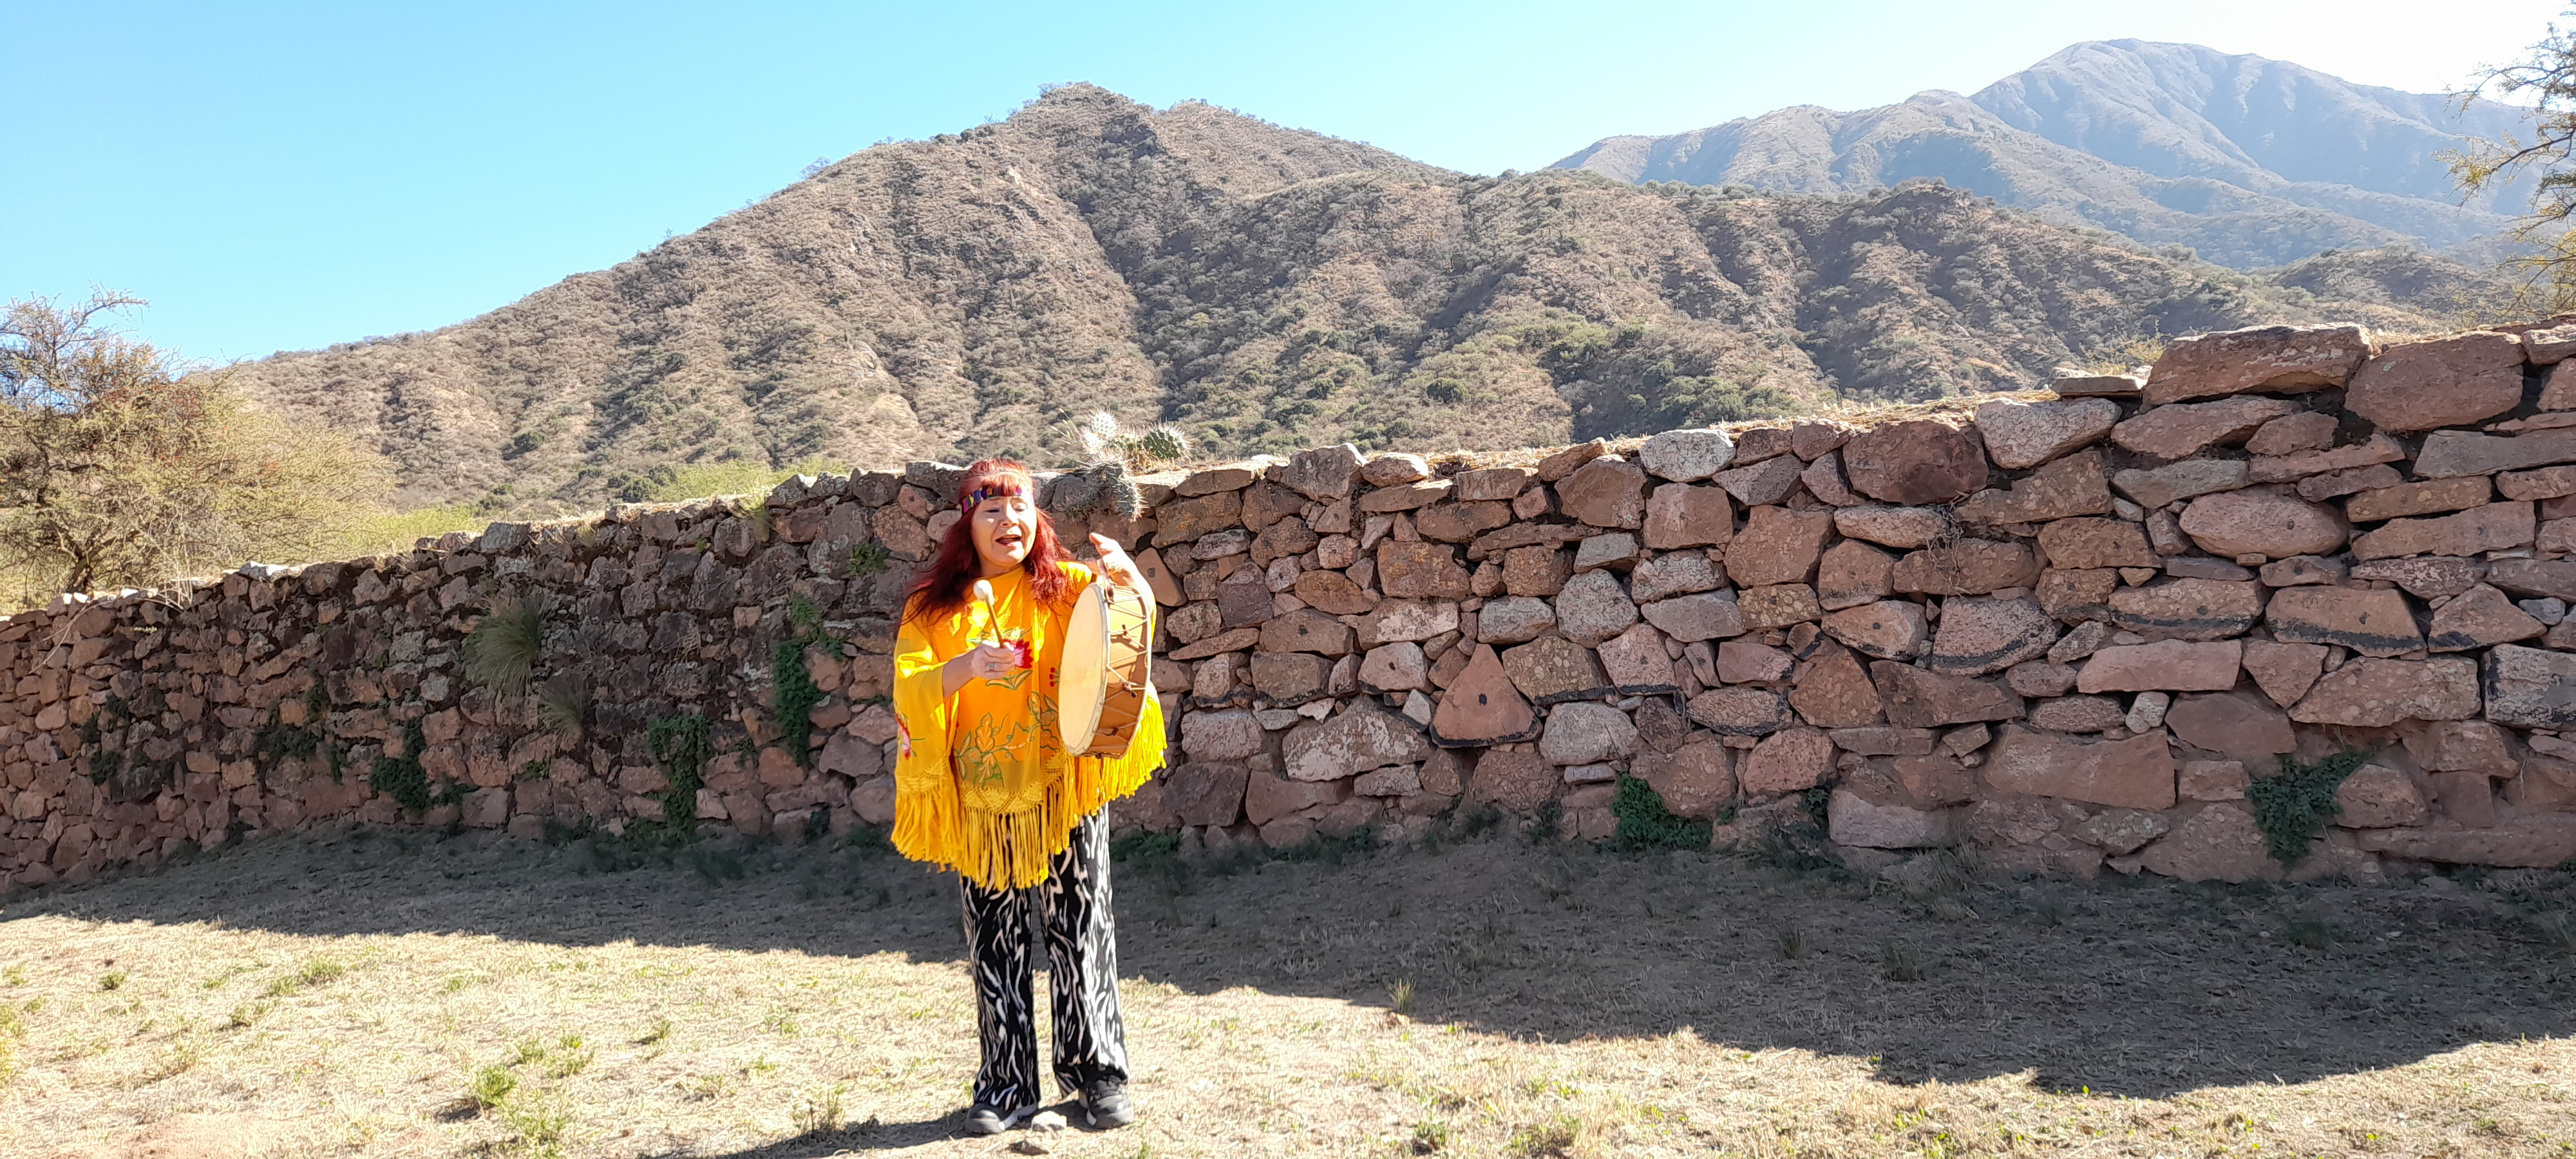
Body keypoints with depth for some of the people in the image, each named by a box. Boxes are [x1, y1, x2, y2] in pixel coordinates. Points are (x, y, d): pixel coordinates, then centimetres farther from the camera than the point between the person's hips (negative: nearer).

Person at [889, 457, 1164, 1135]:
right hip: (982, 801, 2)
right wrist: (965, 667, -25)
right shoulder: (935, 608, 4)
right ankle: (1007, 1085, 23)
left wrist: (1127, 578, -34)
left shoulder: (1066, 589, 1)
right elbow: (909, 690, -6)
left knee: (1080, 934, 4)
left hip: (1064, 792, -1)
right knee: (995, 946, 9)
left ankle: (1098, 1071, 19)